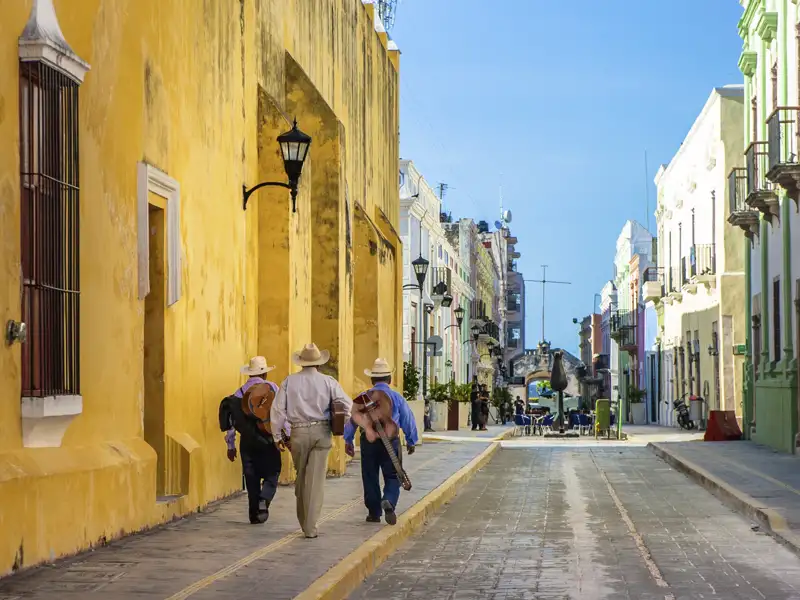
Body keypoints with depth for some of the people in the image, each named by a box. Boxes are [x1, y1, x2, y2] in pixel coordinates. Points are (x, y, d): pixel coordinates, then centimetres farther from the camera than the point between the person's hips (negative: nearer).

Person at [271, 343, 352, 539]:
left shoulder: (289, 381, 3)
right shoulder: (328, 381, 0)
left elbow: (278, 409, 1)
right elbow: (346, 404, -6)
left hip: (298, 433, 1)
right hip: (321, 432, -1)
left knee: (301, 477, 19)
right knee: (316, 480, -3)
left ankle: (304, 521, 29)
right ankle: (310, 527, -7)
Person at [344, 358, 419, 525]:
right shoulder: (397, 398, 2)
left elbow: (352, 418, 5)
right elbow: (408, 420, 6)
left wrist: (348, 440, 15)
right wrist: (411, 441, 18)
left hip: (369, 439, 1)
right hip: (390, 440, -1)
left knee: (370, 477, 10)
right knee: (392, 476, 4)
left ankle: (374, 513, 15)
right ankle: (389, 501, -23)